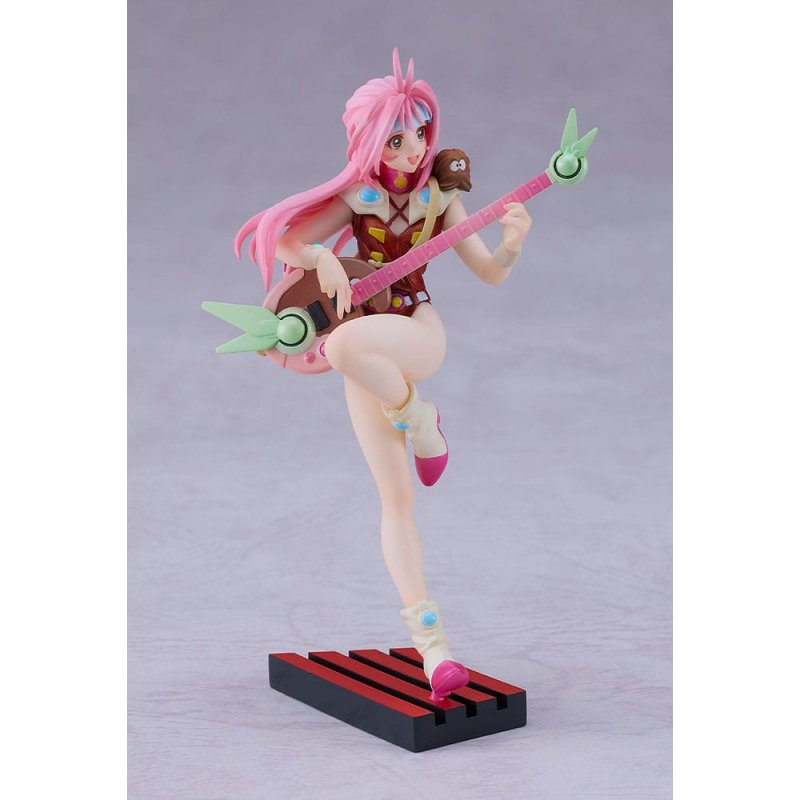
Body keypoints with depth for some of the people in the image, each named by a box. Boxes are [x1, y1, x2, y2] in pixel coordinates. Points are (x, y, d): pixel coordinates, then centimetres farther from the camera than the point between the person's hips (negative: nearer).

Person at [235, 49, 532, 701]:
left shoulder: (438, 195, -1)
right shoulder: (353, 198, -4)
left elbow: (490, 273, -1)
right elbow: (282, 242, -5)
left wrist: (513, 243, -23)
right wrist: (324, 258, -25)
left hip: (419, 333, -1)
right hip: (369, 361, 1)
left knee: (346, 345, -37)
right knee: (396, 499, -5)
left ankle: (419, 419, -9)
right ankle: (430, 642, -2)